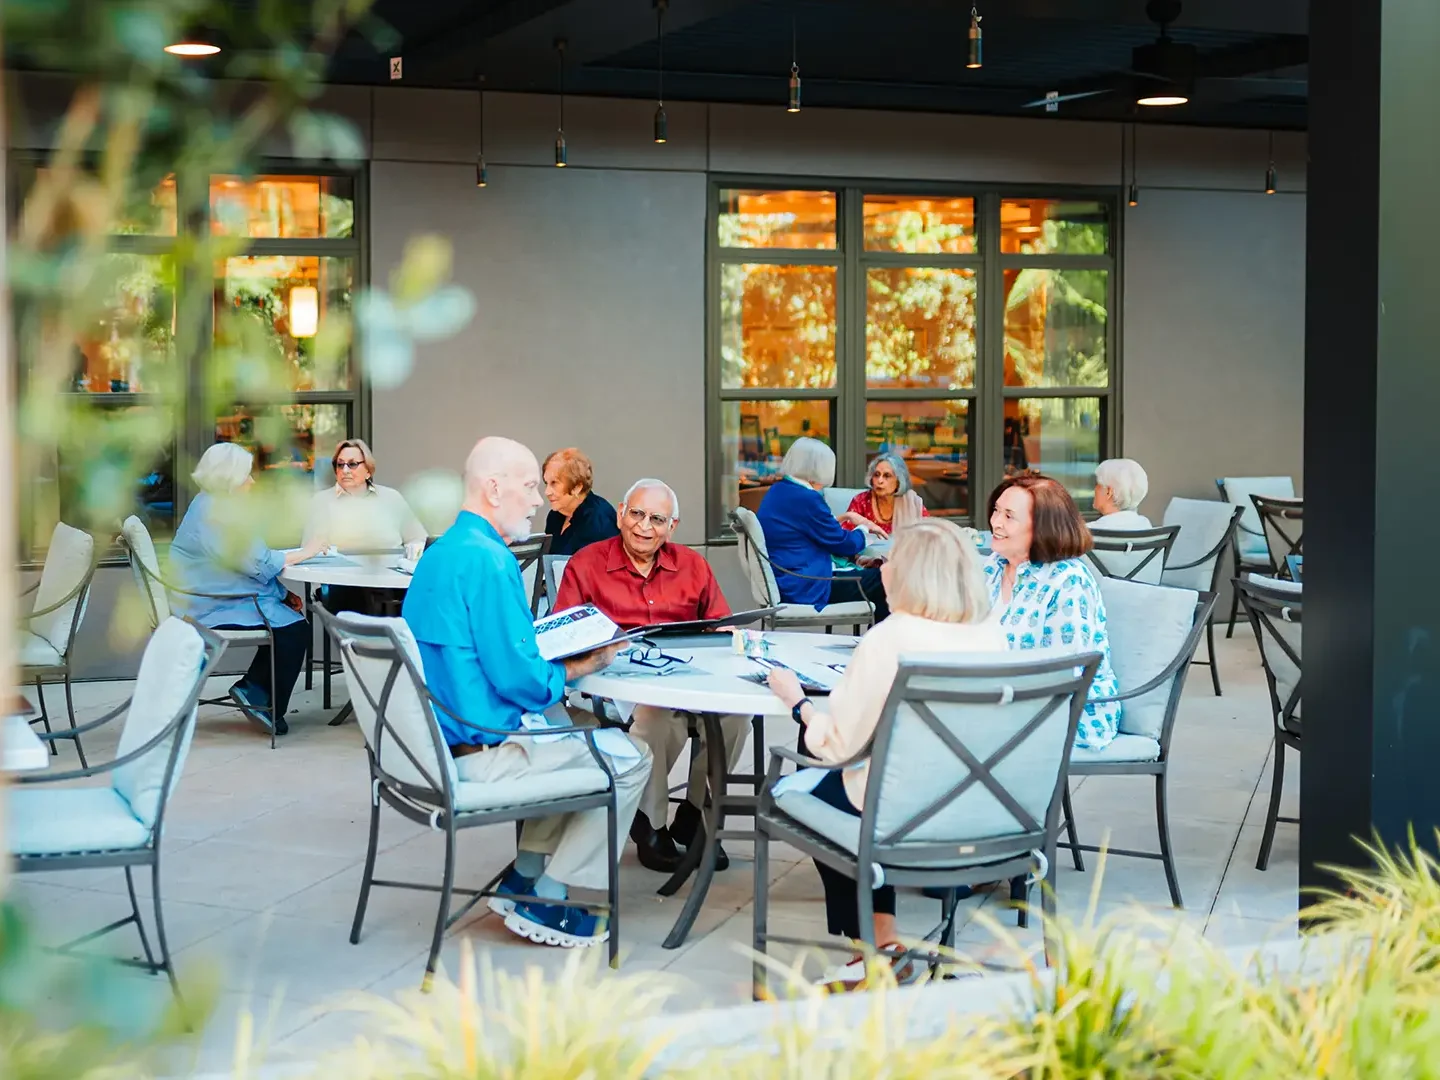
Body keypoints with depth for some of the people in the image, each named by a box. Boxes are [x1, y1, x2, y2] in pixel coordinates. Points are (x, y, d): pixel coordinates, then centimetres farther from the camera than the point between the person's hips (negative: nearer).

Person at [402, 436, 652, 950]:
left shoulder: (439, 554, 11)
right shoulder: (488, 560, -21)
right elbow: (520, 680, -23)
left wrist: (566, 654, 9)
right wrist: (576, 669, -4)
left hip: (439, 743, 10)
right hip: (480, 756, -10)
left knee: (574, 732, 30)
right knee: (630, 759, 3)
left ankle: (523, 881, 27)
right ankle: (547, 905, 8)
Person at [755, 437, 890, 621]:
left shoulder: (777, 491, 10)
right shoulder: (805, 498, -19)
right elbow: (843, 544, -10)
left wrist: (844, 517, 25)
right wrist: (864, 528, 9)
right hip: (805, 589, -10)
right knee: (883, 580, -1)